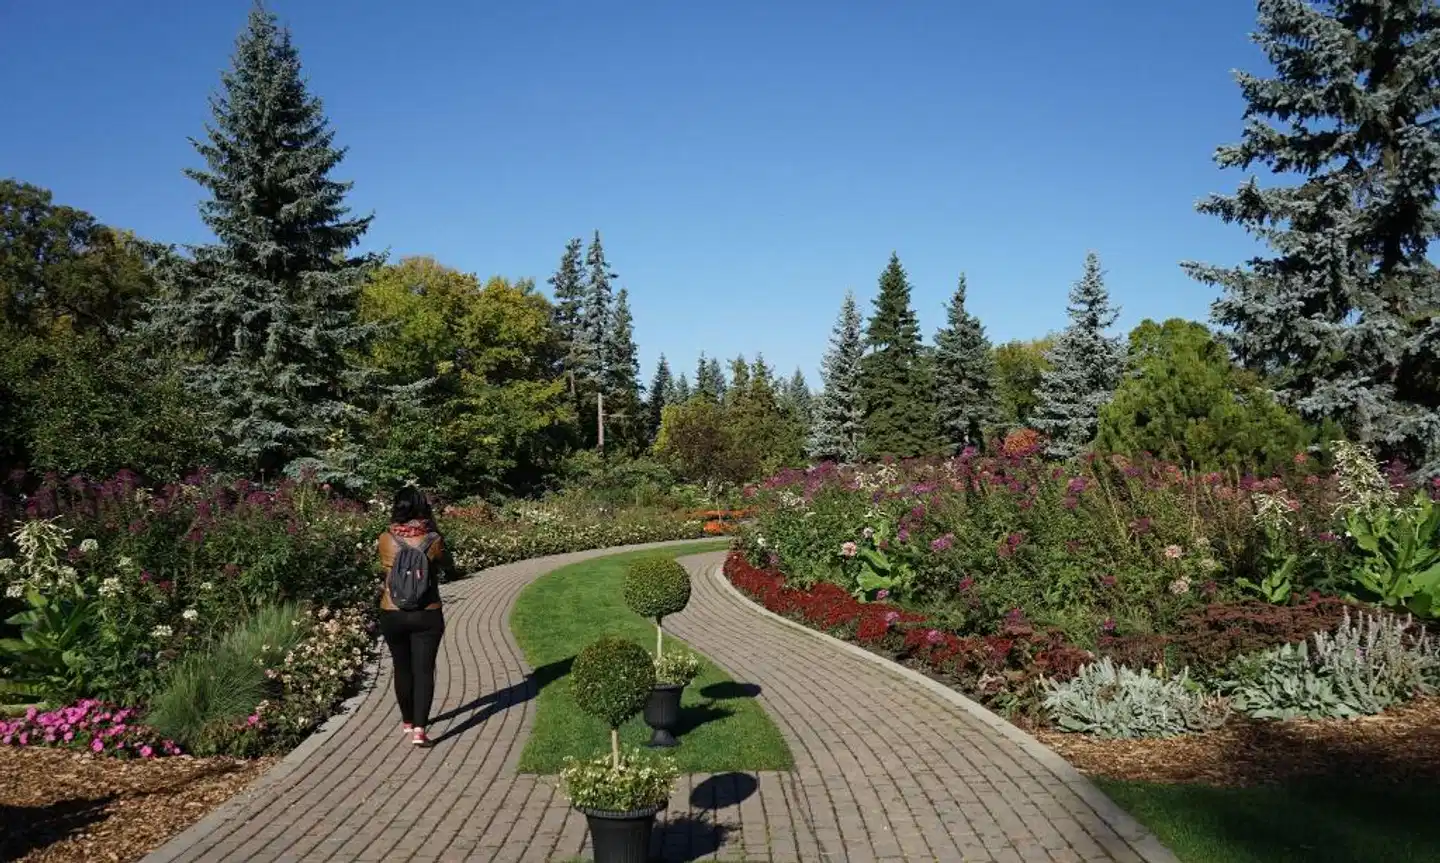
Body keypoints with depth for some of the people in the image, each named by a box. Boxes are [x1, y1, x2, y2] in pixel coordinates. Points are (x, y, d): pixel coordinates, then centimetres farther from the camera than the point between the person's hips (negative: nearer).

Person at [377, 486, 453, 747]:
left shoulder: (386, 539, -6)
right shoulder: (433, 540, -11)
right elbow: (449, 567, 8)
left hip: (392, 615, 2)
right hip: (427, 615, -2)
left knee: (402, 669, 17)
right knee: (424, 670, 1)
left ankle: (408, 721, 34)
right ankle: (419, 729, -10)